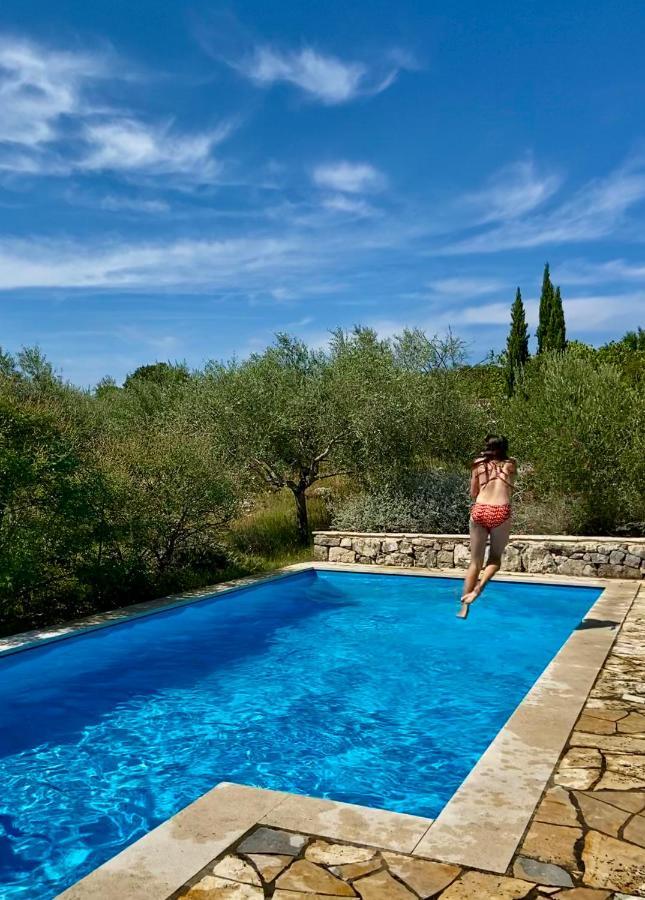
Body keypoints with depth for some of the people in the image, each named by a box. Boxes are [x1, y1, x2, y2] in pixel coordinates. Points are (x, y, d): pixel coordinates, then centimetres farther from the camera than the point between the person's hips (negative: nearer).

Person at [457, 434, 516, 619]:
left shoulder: (479, 464, 15)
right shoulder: (511, 465, 14)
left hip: (479, 511, 1)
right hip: (501, 512, -1)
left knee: (475, 562, 10)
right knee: (495, 558, 16)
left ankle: (464, 606, 6)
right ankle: (477, 589, -7)